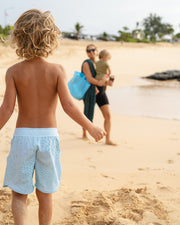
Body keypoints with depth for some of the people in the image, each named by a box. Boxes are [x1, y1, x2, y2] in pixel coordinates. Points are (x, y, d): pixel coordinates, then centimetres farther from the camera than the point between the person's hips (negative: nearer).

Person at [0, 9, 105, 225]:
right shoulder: (57, 70, -7)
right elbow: (68, 105, -14)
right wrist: (91, 127, -3)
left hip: (23, 135, 0)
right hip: (49, 136, 1)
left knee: (19, 194, 11)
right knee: (44, 194, 16)